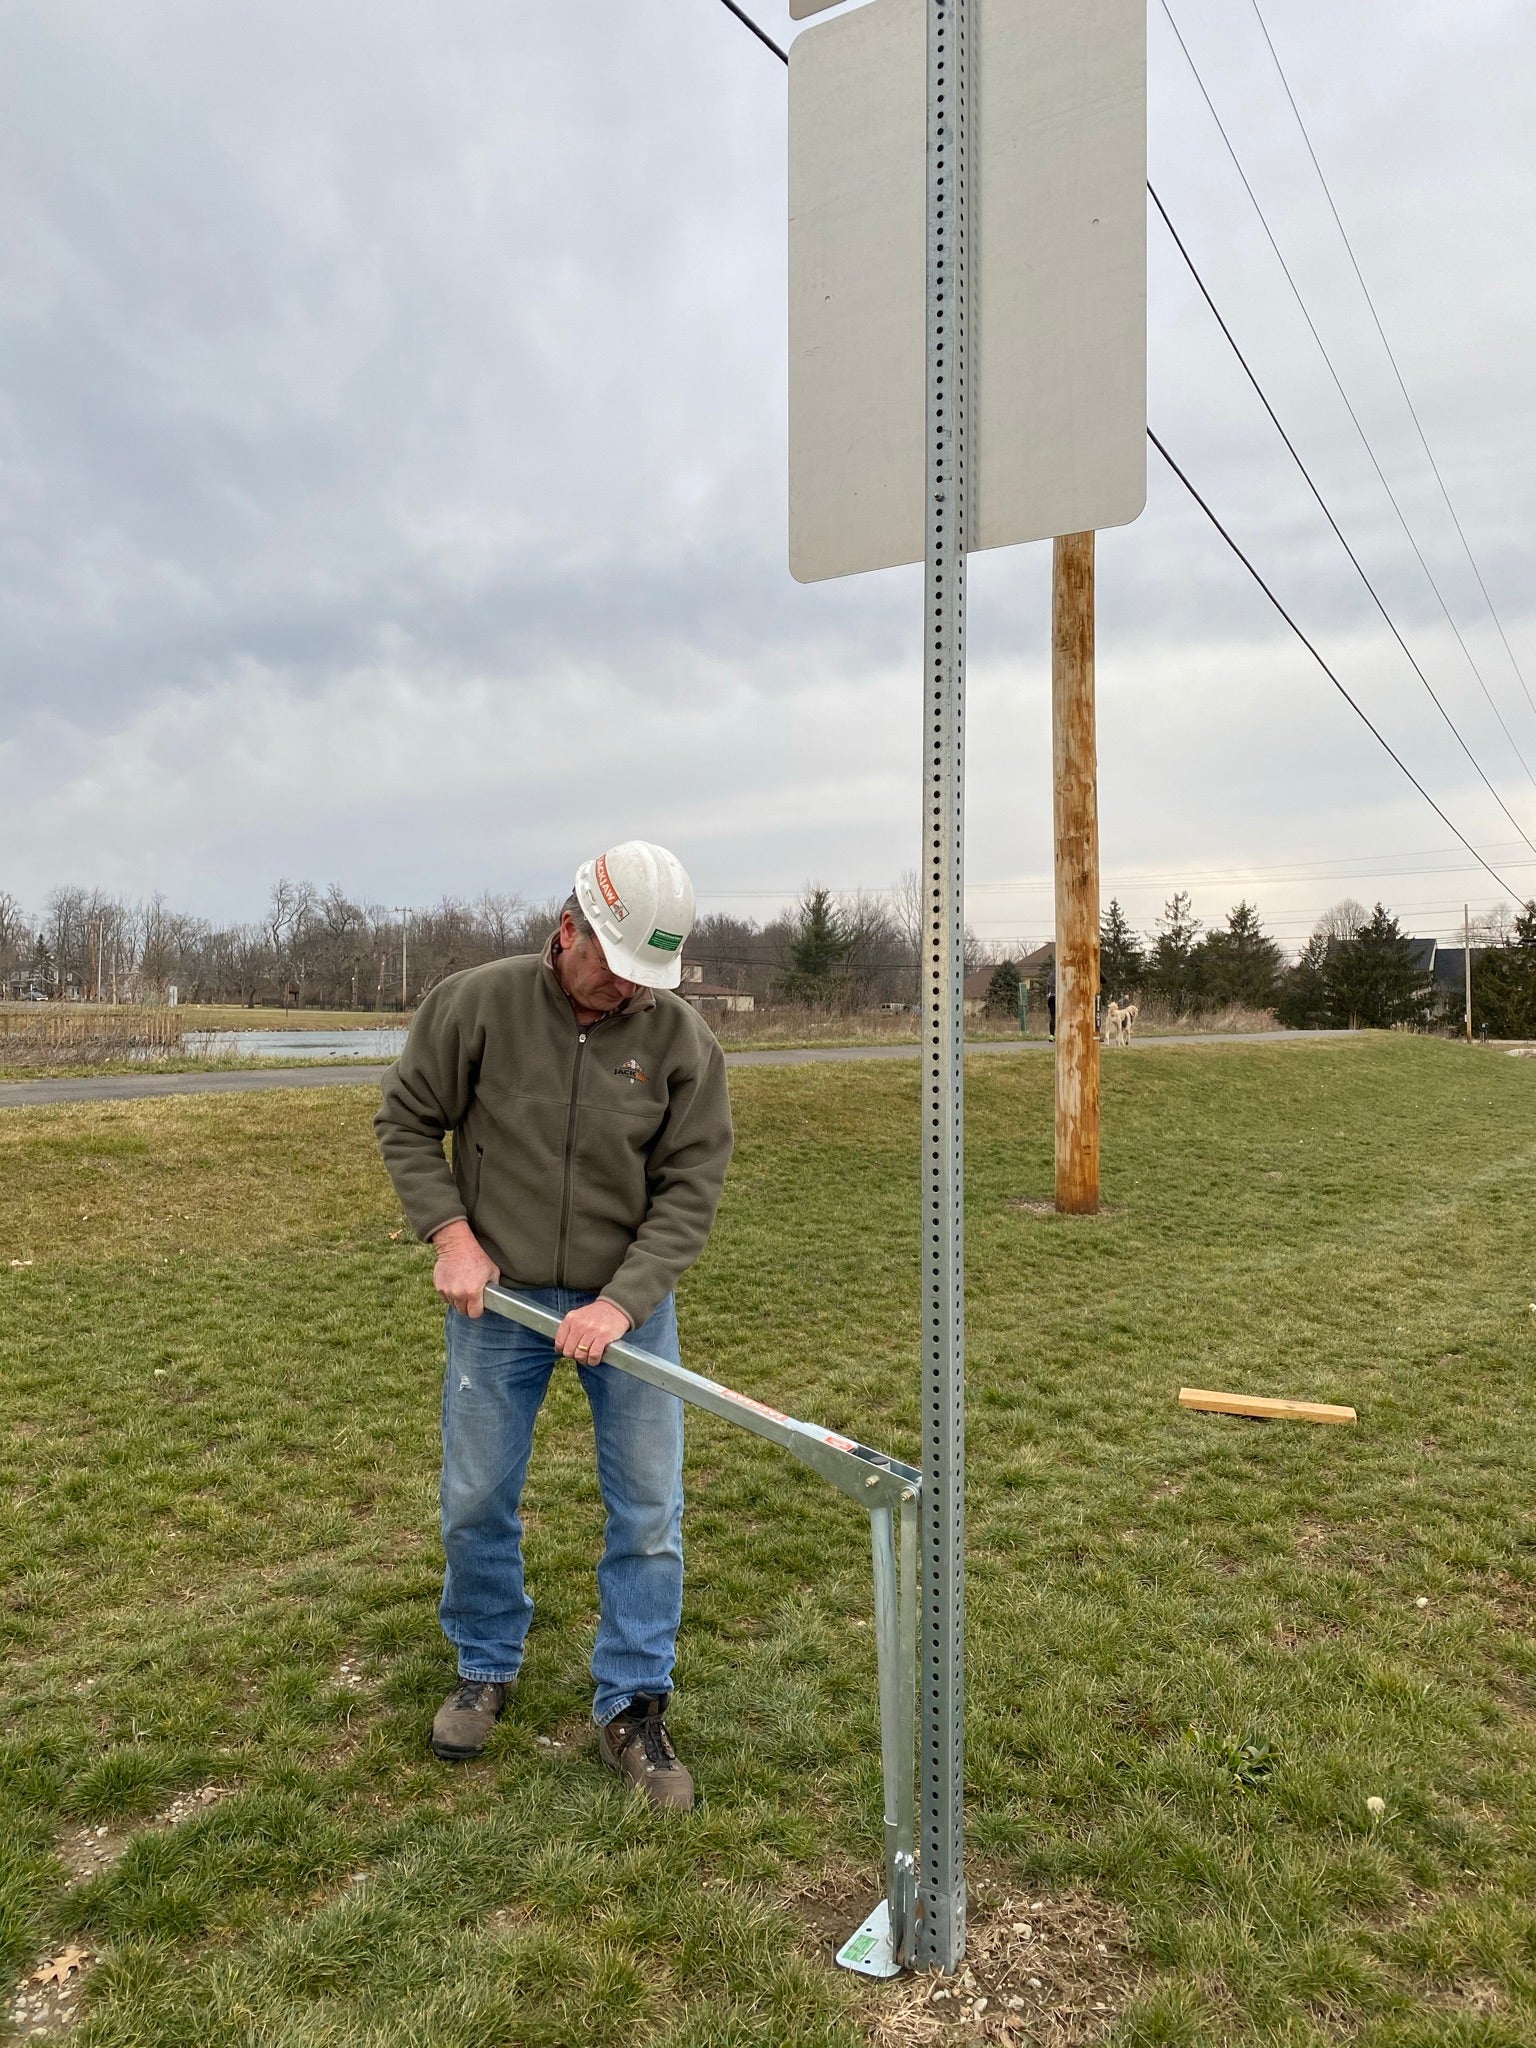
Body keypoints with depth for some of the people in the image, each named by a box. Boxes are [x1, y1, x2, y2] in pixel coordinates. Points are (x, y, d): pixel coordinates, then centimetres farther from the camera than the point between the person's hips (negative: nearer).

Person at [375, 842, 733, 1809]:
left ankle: (632, 1705, 22)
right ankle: (487, 1670, 38)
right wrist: (452, 1234, -10)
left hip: (627, 1302, 0)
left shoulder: (684, 1041, -11)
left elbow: (690, 1190, -10)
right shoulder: (476, 1003, -11)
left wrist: (621, 1302, -20)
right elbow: (407, 1121, 1)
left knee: (649, 1510, 3)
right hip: (500, 1296, 0)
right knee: (478, 1501, 12)